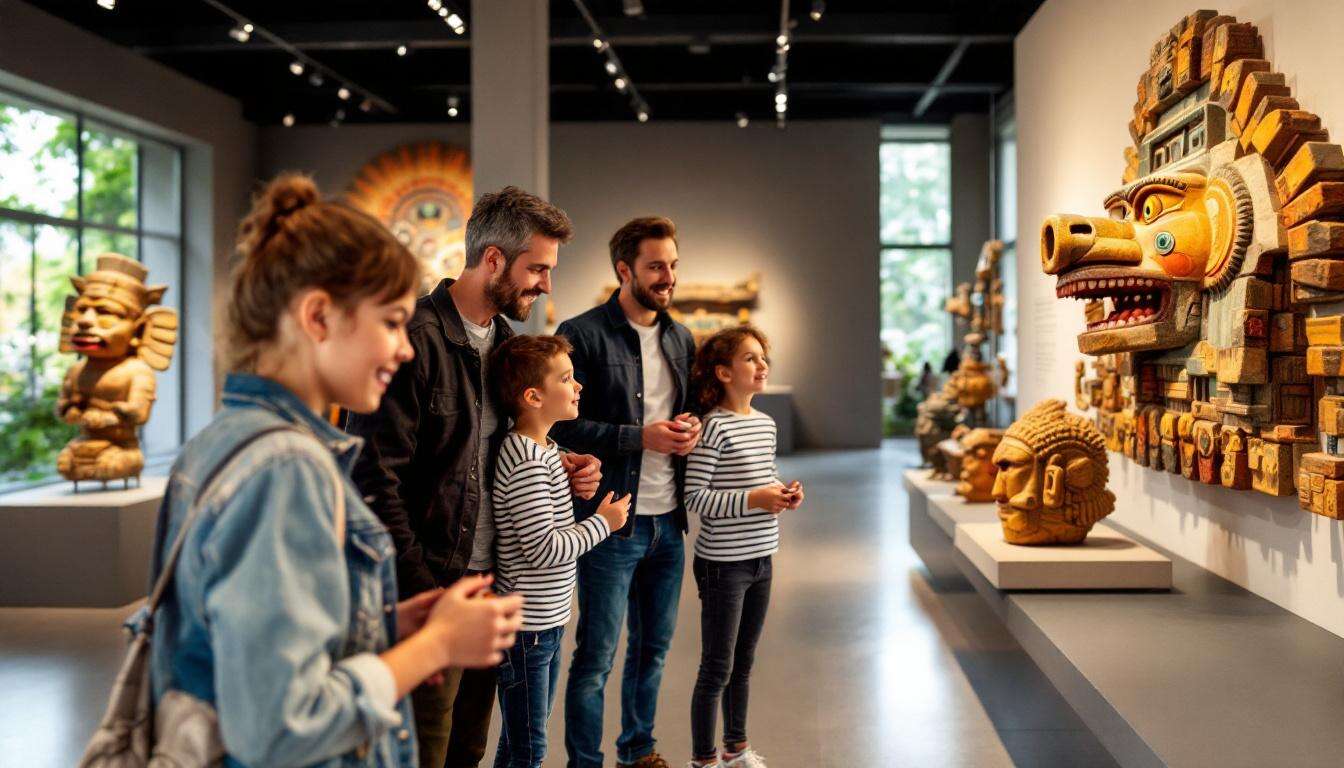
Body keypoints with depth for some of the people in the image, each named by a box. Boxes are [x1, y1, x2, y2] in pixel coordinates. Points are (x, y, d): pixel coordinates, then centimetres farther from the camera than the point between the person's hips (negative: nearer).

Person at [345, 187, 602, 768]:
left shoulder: (505, 340, 12)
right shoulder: (413, 338, -15)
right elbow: (375, 480, -18)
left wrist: (557, 467, 2)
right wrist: (423, 592, -20)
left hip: (489, 577, 8)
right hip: (429, 586, -8)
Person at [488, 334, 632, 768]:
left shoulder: (542, 449, 10)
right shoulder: (526, 463, -22)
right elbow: (543, 548, -23)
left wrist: (573, 486, 5)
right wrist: (603, 522, -13)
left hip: (547, 619, 10)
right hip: (528, 625, -10)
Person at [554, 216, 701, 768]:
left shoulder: (680, 338, 12)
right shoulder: (583, 335, -10)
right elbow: (562, 425, -15)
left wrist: (691, 428, 0)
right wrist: (640, 437, -19)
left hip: (668, 521, 7)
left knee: (654, 645, 17)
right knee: (596, 655, 3)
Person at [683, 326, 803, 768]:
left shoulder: (766, 424, 9)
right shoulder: (715, 426, -16)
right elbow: (695, 497, -19)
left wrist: (783, 492, 0)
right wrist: (753, 500, -22)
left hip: (761, 559, 8)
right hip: (723, 563, -8)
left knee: (743, 663, 20)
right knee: (717, 669, 2)